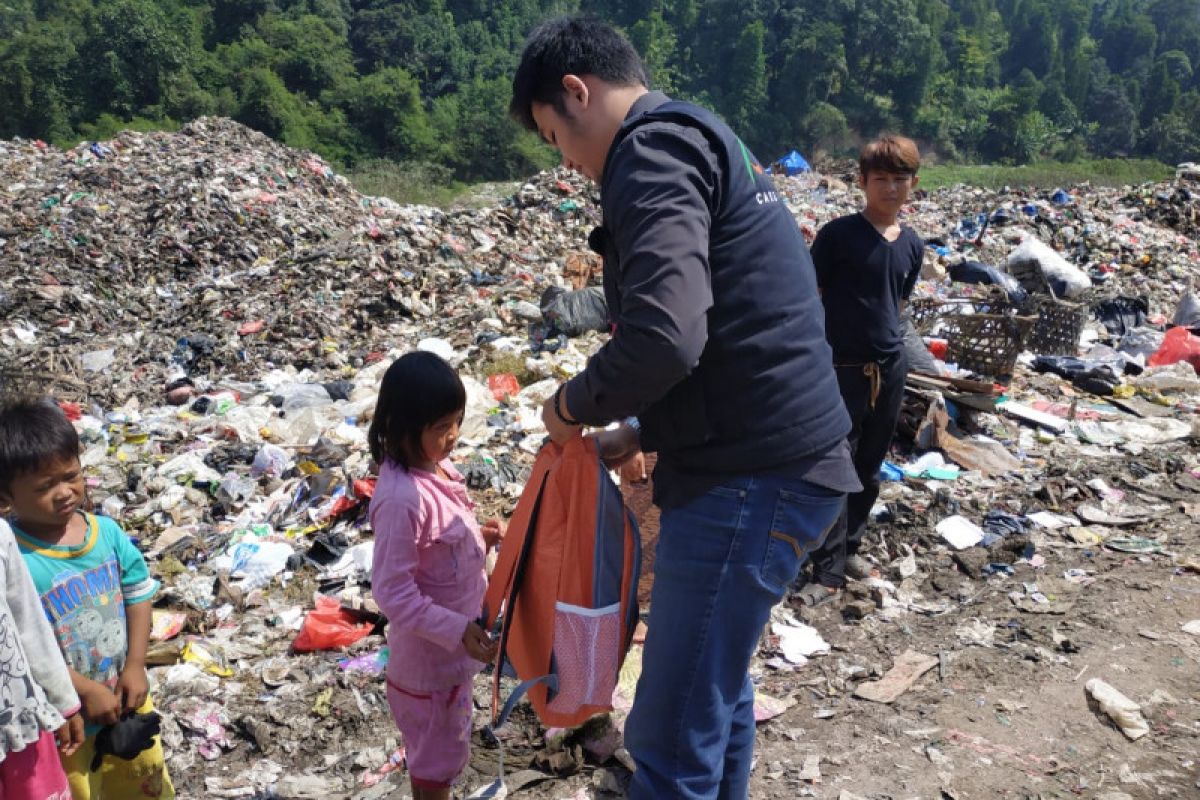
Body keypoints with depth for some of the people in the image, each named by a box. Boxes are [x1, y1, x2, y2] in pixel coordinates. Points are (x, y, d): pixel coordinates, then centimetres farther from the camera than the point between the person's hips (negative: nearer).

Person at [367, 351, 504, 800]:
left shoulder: (433, 466, -4)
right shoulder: (402, 499, -31)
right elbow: (393, 592, -27)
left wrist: (479, 536, -1)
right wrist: (457, 631, -28)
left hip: (453, 639, 8)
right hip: (431, 650, -8)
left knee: (437, 742, 28)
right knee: (439, 750, 14)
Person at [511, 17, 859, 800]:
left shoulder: (652, 151, -11)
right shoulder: (702, 146, 21)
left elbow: (663, 337, -27)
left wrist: (577, 403, -8)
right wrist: (643, 432, 19)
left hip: (752, 479, -11)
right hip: (773, 459, 11)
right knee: (715, 687, 25)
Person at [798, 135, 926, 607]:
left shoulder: (912, 245, 7)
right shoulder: (838, 234, -10)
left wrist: (892, 347, 17)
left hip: (891, 368, 6)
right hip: (843, 368, -6)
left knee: (869, 469, 15)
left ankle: (849, 547, 32)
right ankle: (828, 571, 3)